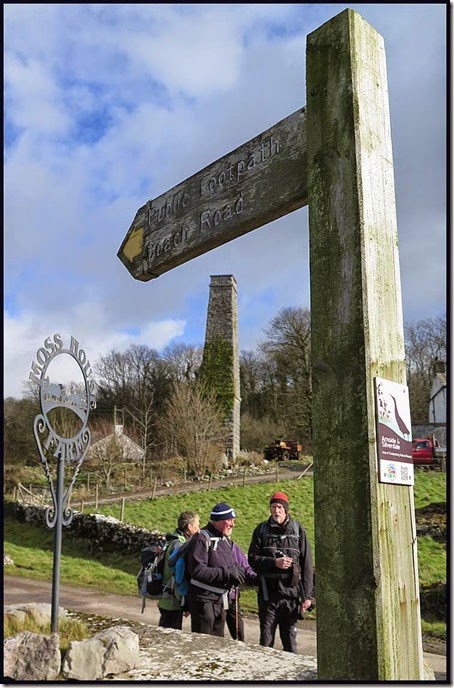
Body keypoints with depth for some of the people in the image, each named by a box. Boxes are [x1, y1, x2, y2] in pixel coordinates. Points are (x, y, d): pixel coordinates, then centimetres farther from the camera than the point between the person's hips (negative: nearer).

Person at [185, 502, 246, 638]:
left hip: (221, 599, 9)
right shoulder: (202, 539, -17)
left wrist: (236, 571, -3)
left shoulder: (225, 539, 12)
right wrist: (226, 572, -25)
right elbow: (197, 570, -26)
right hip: (204, 600, -9)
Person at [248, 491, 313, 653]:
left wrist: (307, 595, -3)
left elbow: (307, 564, 1)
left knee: (290, 637, 11)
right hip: (268, 592, 0)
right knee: (266, 638, 7)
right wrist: (274, 562, -16)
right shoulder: (262, 530, 2)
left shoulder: (298, 530, 0)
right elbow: (252, 558, 0)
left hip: (291, 592, 0)